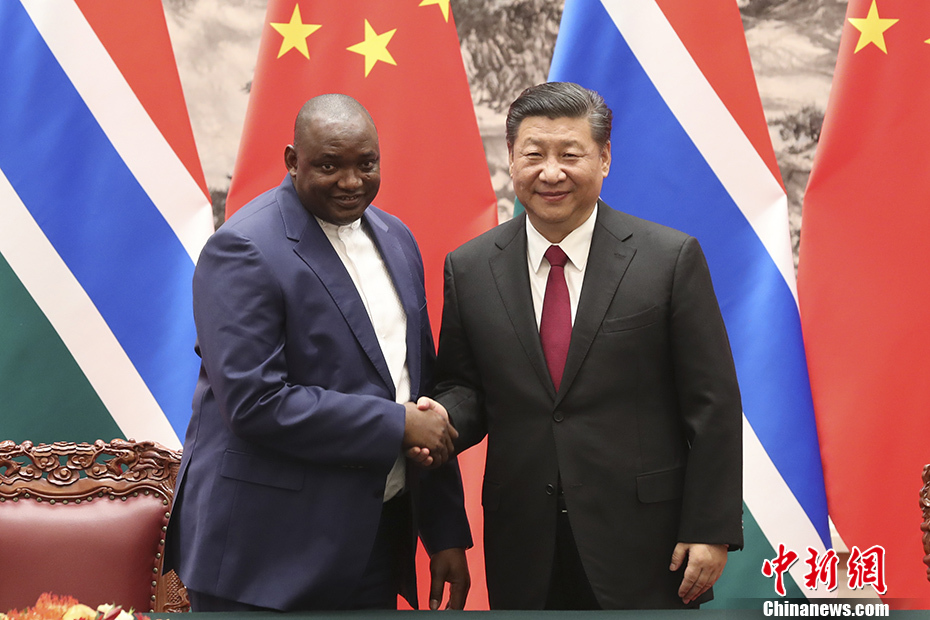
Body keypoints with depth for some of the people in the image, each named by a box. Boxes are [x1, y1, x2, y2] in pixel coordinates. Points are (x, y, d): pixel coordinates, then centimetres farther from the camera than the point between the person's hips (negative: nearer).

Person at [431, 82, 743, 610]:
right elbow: (464, 386, 11)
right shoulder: (469, 268, 4)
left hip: (645, 546, -2)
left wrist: (711, 530, -8)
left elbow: (713, 405, -5)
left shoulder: (672, 258, -5)